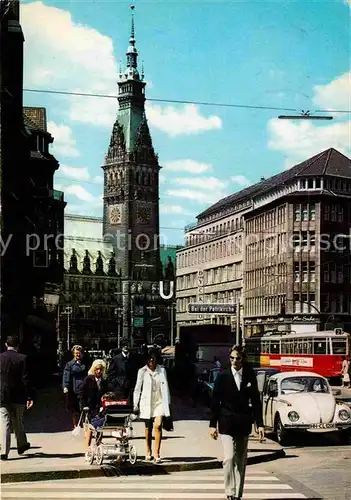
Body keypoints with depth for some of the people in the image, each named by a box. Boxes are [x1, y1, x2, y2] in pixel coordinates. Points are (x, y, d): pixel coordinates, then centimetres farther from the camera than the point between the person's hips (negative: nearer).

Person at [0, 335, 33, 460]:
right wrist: (29, 397, -6)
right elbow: (25, 379, -9)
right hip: (18, 396, 0)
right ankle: (22, 445, 32)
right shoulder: (22, 358, -8)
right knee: (18, 422, 16)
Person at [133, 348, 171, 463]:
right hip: (147, 402, 0)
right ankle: (148, 452, 26)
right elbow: (137, 388, 5)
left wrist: (167, 402, 7)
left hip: (159, 402, 0)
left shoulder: (162, 370, 4)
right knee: (148, 428, 9)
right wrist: (135, 404, 3)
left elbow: (165, 387, 9)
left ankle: (157, 454, -13)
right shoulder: (142, 371, 1)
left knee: (158, 426, -14)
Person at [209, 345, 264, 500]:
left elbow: (256, 401, 5)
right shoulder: (222, 377, -2)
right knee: (229, 458, -15)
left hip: (244, 424, 2)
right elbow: (215, 402, 0)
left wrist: (259, 424, 0)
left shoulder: (250, 377, 3)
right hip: (226, 424, -2)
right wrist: (213, 424, -4)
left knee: (241, 461, 9)